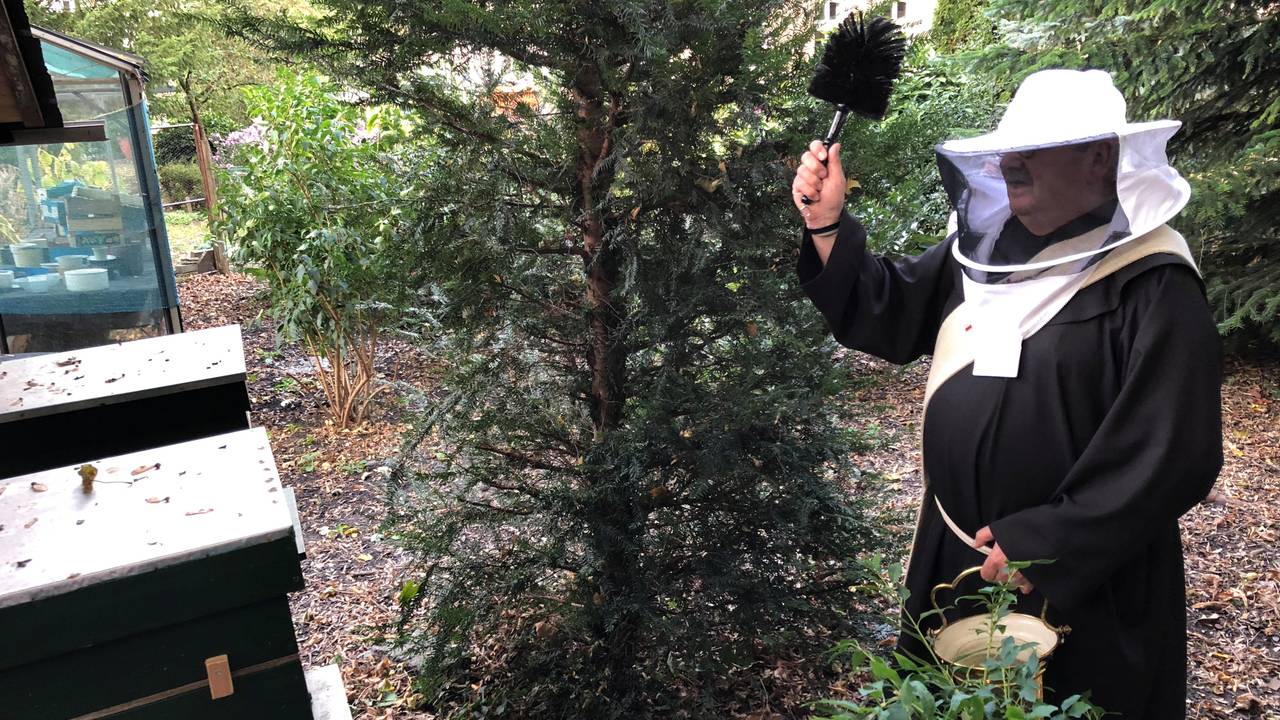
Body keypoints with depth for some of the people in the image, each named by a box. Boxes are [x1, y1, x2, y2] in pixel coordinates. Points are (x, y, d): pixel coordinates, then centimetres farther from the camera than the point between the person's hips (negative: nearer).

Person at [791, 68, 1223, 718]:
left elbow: (1172, 456, -22)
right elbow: (887, 318, 4)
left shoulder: (1153, 286, -19)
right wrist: (829, 227, -9)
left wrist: (1043, 546, -20)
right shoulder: (981, 244, 1)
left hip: (1078, 589, -6)